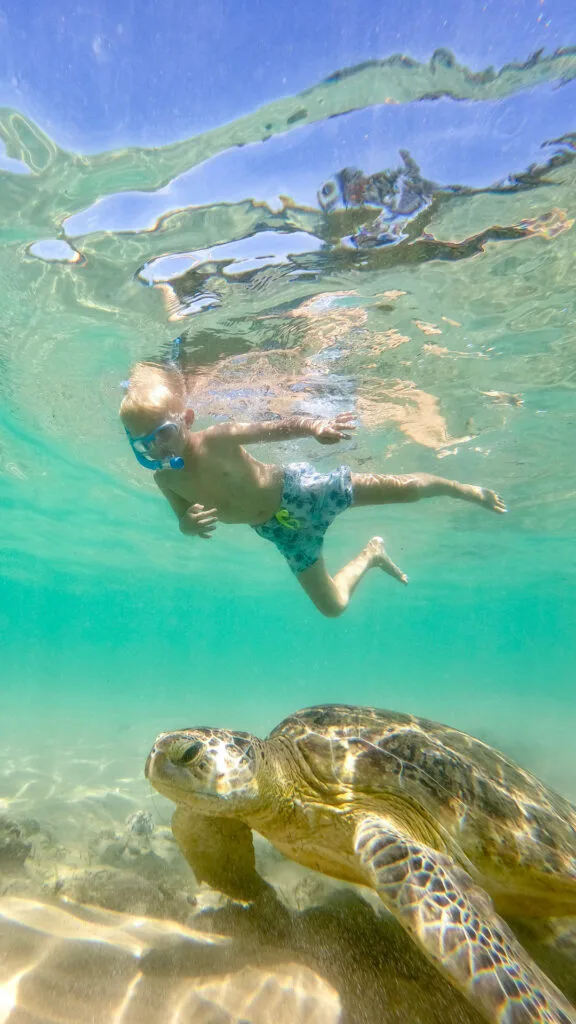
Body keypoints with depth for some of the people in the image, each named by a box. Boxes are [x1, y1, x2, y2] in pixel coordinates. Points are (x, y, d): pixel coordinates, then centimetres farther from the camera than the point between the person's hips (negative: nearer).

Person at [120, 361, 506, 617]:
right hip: (278, 529, 6)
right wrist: (188, 523, -22)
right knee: (332, 605, 13)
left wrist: (315, 426, -49)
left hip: (296, 491, -5)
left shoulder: (217, 439, -26)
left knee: (404, 488, -4)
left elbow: (278, 426, -27)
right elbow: (185, 518, 4)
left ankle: (463, 489, 29)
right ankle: (372, 554, 41)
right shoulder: (165, 479, -10)